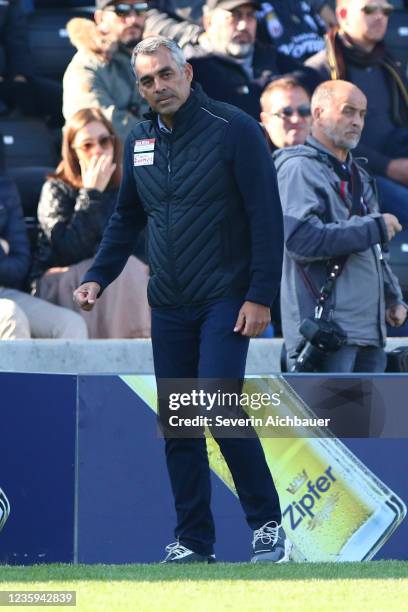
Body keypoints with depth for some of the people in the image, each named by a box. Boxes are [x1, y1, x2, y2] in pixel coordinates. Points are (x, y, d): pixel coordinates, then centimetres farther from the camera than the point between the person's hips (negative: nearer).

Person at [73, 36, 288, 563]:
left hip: (225, 301, -6)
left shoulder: (234, 129, -7)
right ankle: (193, 541, 12)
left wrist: (260, 296, -14)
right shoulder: (140, 141, 10)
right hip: (169, 304, 6)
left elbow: (266, 216, -9)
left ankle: (267, 523, -6)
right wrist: (98, 277, 10)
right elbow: (126, 218, 23)